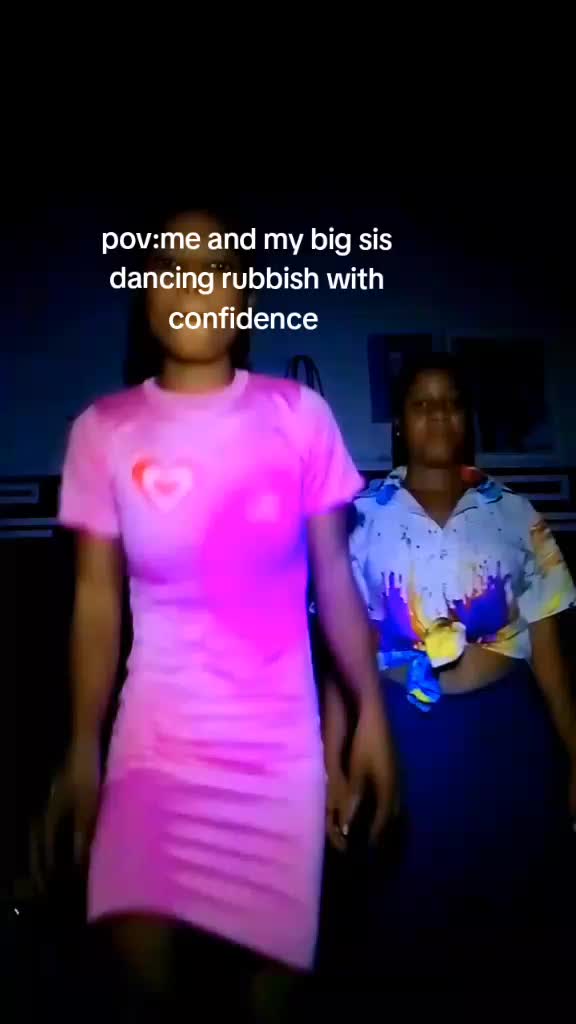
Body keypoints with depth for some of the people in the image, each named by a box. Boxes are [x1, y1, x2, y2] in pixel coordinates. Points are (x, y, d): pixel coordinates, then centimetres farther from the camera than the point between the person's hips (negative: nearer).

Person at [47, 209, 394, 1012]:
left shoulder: (299, 415, -3)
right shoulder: (103, 431, -3)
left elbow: (334, 573, 0)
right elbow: (97, 597, -1)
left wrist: (371, 710, -1)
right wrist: (83, 746, -1)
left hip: (281, 736, 1)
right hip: (157, 732, 0)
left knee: (268, 961, 7)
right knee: (143, 958, -11)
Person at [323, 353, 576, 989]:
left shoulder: (516, 517, 2)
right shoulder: (364, 520, -2)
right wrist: (331, 765, -4)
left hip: (507, 730, 2)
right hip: (406, 733, -1)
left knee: (518, 908, 13)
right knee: (413, 915, 11)